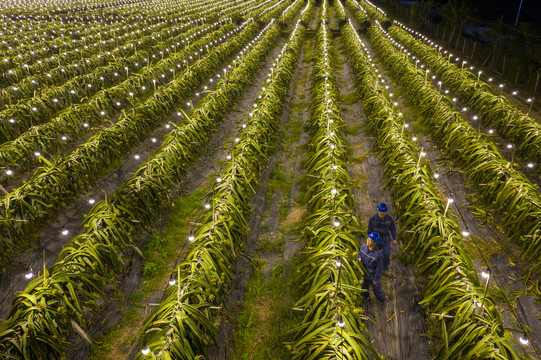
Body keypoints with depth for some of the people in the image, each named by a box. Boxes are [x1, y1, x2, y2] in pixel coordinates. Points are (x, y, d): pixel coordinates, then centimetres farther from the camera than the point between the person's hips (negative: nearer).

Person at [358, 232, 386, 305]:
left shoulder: (377, 254, -35)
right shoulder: (363, 247, -17)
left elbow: (379, 268, -22)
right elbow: (360, 253, 7)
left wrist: (376, 279, -13)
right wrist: (359, 258, -15)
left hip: (373, 275, -5)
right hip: (365, 274, 5)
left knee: (377, 290, 20)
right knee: (364, 286, 30)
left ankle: (383, 299, 52)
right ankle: (365, 297, 60)